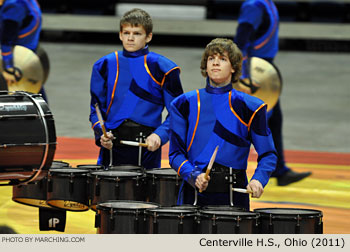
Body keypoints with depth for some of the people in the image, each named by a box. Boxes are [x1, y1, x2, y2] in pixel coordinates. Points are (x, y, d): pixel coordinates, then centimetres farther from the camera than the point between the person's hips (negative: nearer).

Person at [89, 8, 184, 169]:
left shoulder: (162, 68, 2)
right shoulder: (105, 66, 9)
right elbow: (96, 108, 12)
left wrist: (159, 135, -13)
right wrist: (101, 133, -7)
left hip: (147, 147, -2)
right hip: (112, 147, 2)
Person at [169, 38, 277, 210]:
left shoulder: (249, 107, 3)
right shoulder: (185, 104, 6)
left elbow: (267, 154, 5)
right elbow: (176, 153, 4)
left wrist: (258, 180, -14)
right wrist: (193, 176, -14)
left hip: (233, 193, -1)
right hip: (194, 192, 1)